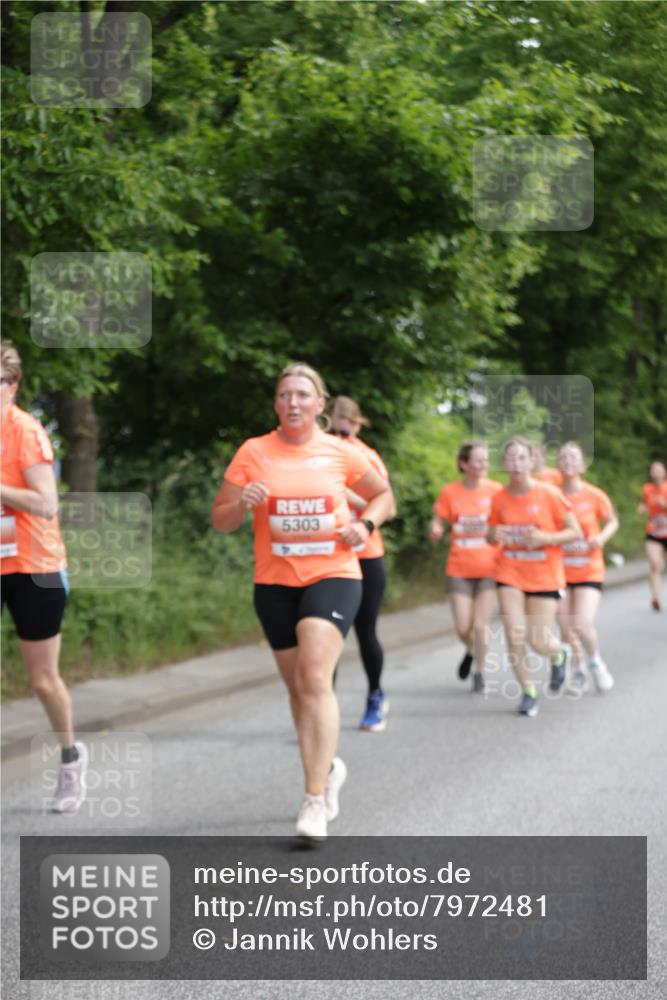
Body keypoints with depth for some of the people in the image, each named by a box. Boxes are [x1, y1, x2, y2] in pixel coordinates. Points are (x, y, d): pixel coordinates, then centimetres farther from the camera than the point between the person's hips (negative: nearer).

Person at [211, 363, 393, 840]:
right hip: (274, 582, 3)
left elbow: (383, 495, 17)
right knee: (297, 686, 12)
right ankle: (328, 768, 37)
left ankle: (316, 800, -19)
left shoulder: (340, 452, 0)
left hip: (333, 575, -3)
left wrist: (365, 525, -3)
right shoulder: (254, 452, 1)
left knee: (315, 677, -20)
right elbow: (220, 519, 4)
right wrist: (242, 504, -18)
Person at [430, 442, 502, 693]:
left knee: (481, 625, -5)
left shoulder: (495, 490, -2)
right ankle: (471, 651, 33)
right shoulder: (449, 492, -1)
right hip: (459, 569, 1)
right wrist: (436, 531, -20)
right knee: (463, 627, -1)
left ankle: (479, 674, 14)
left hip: (489, 568, -1)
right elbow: (436, 526, 3)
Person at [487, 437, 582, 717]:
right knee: (514, 636, -10)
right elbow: (492, 534, 14)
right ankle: (528, 692, 9)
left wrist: (545, 538, -21)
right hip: (510, 574, 2)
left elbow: (575, 532, -6)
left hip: (545, 578, -2)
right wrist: (494, 535, -11)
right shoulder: (499, 499, -1)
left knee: (539, 642, -4)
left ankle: (559, 655, 33)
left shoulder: (549, 494, -11)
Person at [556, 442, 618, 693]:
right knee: (565, 626, 2)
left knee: (583, 624, -16)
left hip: (589, 571, -2)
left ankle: (595, 662, 15)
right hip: (560, 571, 2)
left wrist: (602, 537, -12)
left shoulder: (595, 496, -8)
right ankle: (577, 671, 26)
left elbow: (612, 521, 7)